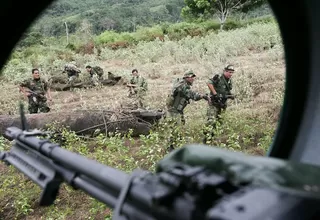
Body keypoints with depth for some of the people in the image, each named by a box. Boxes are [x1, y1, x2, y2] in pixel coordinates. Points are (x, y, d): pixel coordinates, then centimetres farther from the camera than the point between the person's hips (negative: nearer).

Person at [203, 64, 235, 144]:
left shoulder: (229, 81, 13)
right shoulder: (218, 77, -12)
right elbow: (209, 83, -25)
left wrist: (231, 96, -2)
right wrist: (215, 93, -26)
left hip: (222, 104, 8)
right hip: (214, 103, -8)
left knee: (218, 120, 14)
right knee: (211, 120, -16)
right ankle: (207, 138, -16)